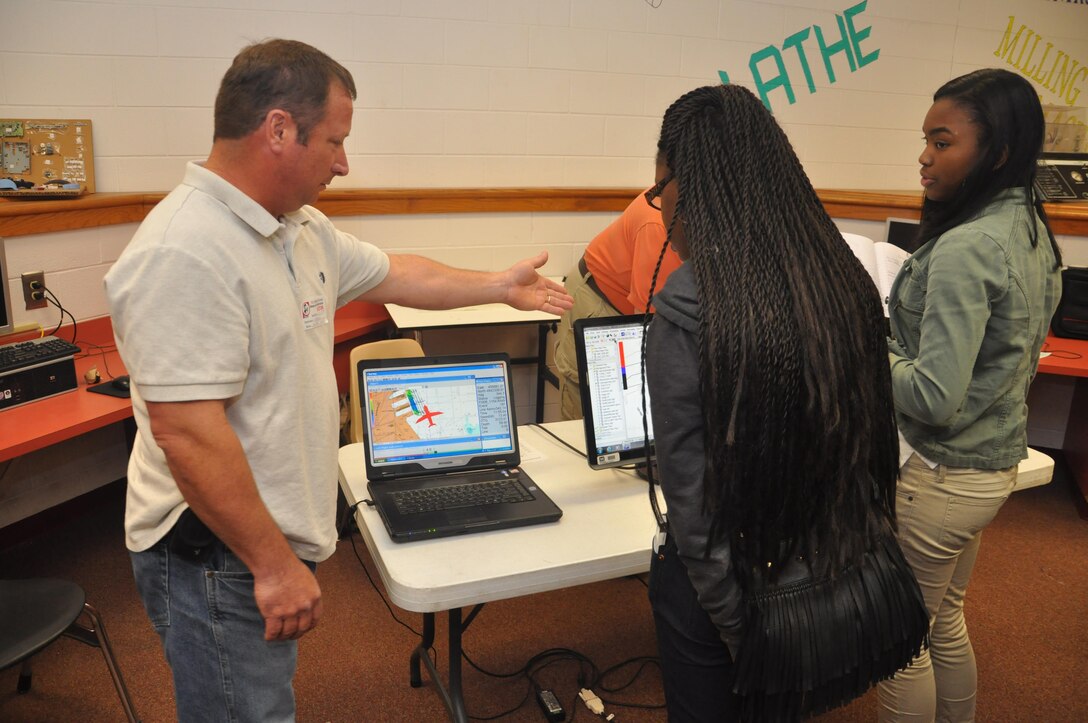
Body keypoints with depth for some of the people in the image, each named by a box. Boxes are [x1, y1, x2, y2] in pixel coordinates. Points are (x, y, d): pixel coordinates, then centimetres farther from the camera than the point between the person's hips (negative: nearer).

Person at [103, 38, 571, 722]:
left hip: (275, 540, 9)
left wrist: (500, 286, 24)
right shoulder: (185, 253, -26)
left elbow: (391, 274, 19)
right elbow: (186, 435, -28)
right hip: (222, 557, -9)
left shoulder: (302, 228, 5)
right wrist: (274, 564, -22)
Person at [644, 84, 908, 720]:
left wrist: (737, 629, -10)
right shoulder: (844, 279, -5)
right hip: (833, 572, 6)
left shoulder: (689, 306, -23)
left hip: (730, 576, -6)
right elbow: (873, 435, 3)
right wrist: (850, 545, 14)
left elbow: (690, 493, -21)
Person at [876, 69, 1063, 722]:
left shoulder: (965, 248, -25)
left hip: (940, 477, -9)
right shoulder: (1031, 229, 4)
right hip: (997, 464, 9)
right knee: (946, 620, 26)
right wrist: (891, 343, 12)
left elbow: (933, 398, -28)